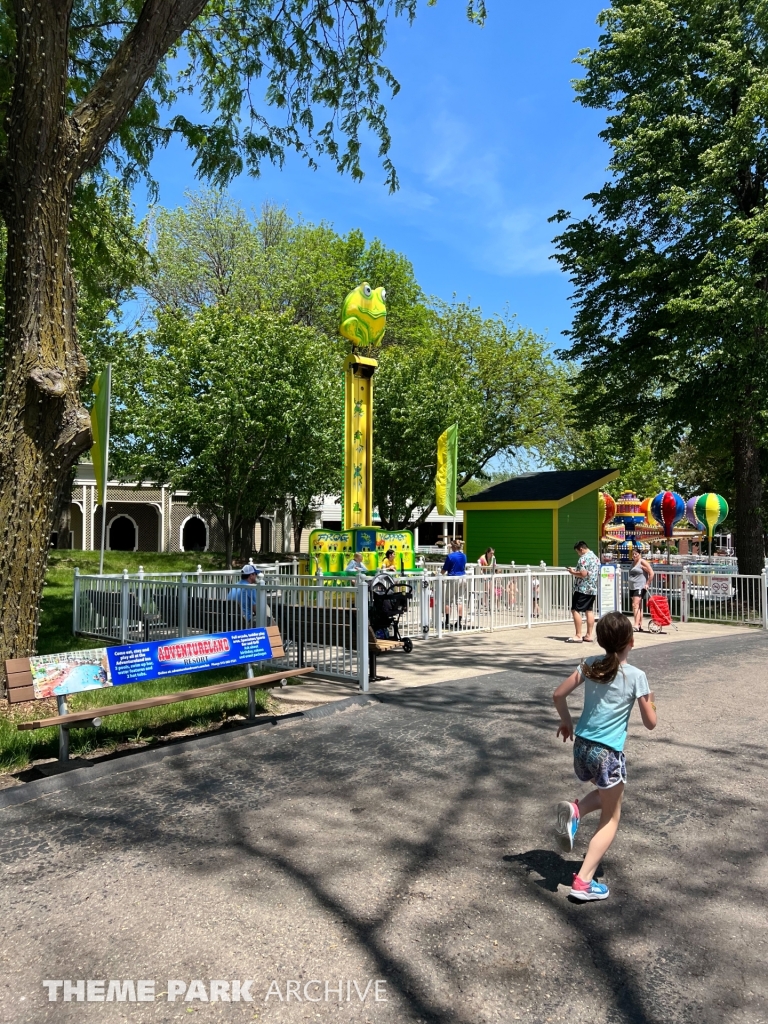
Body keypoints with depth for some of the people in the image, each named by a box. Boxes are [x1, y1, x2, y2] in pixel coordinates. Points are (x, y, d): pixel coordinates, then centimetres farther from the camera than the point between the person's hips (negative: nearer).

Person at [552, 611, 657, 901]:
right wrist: (649, 701, 16)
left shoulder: (589, 665, 0)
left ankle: (575, 810, 3)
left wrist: (566, 723, 19)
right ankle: (583, 882, 8)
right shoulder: (636, 676, -10)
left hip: (581, 747, 5)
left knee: (606, 794, 32)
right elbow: (650, 723, -3)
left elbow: (558, 695, 3)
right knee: (611, 817, 13)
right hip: (608, 753, -5)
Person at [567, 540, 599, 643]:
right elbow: (598, 574, 22)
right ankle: (589, 635, 11)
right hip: (593, 589, 9)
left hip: (582, 589, -9)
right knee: (589, 611, 11)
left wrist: (573, 572, -8)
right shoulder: (596, 557, 15)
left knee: (575, 610, -5)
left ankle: (578, 636, -8)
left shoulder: (584, 558, -14)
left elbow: (583, 574, -24)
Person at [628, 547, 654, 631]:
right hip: (632, 587, 9)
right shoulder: (633, 562, 16)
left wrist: (647, 584, -13)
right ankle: (640, 626, 18)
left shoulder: (642, 562, -8)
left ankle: (636, 626, -26)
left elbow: (651, 573, -11)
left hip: (640, 587, -9)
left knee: (636, 605, -19)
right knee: (639, 607, 12)